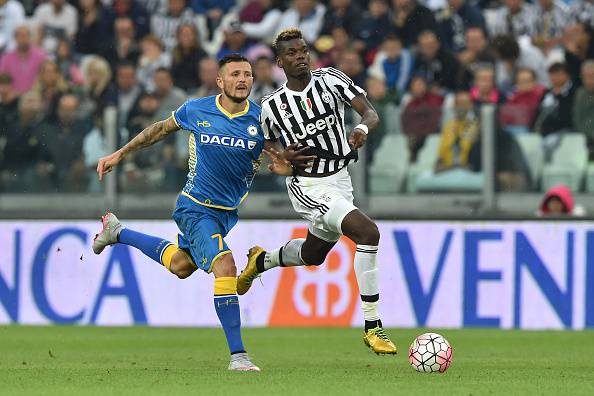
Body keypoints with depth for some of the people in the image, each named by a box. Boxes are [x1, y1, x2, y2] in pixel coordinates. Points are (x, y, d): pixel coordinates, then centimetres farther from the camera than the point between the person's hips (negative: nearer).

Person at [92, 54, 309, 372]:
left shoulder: (261, 119, -7)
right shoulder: (196, 110, -10)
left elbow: (279, 161, 4)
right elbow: (162, 129, 8)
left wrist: (282, 165, -21)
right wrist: (120, 154, 11)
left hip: (229, 211, 5)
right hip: (196, 208, -5)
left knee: (180, 265, 22)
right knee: (225, 265, -25)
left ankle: (118, 233, 47)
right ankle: (237, 355, -24)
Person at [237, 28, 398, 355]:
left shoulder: (330, 79, -4)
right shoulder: (272, 106, -7)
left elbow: (371, 113, -10)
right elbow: (272, 150, 7)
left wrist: (362, 128, -33)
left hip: (340, 181, 5)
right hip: (307, 187, -5)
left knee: (313, 254, 26)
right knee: (368, 232, -25)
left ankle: (261, 261, 58)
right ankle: (372, 327, -21)